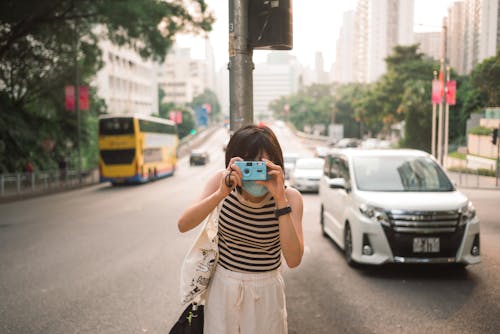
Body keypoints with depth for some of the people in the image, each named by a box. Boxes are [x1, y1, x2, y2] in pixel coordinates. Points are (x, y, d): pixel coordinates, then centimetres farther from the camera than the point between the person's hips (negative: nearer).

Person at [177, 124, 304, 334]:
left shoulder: (290, 196, -17)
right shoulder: (223, 181, -12)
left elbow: (293, 260, -27)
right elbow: (183, 225, -20)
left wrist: (280, 200, -33)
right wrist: (221, 193, -33)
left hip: (265, 292, -1)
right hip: (223, 287, 2)